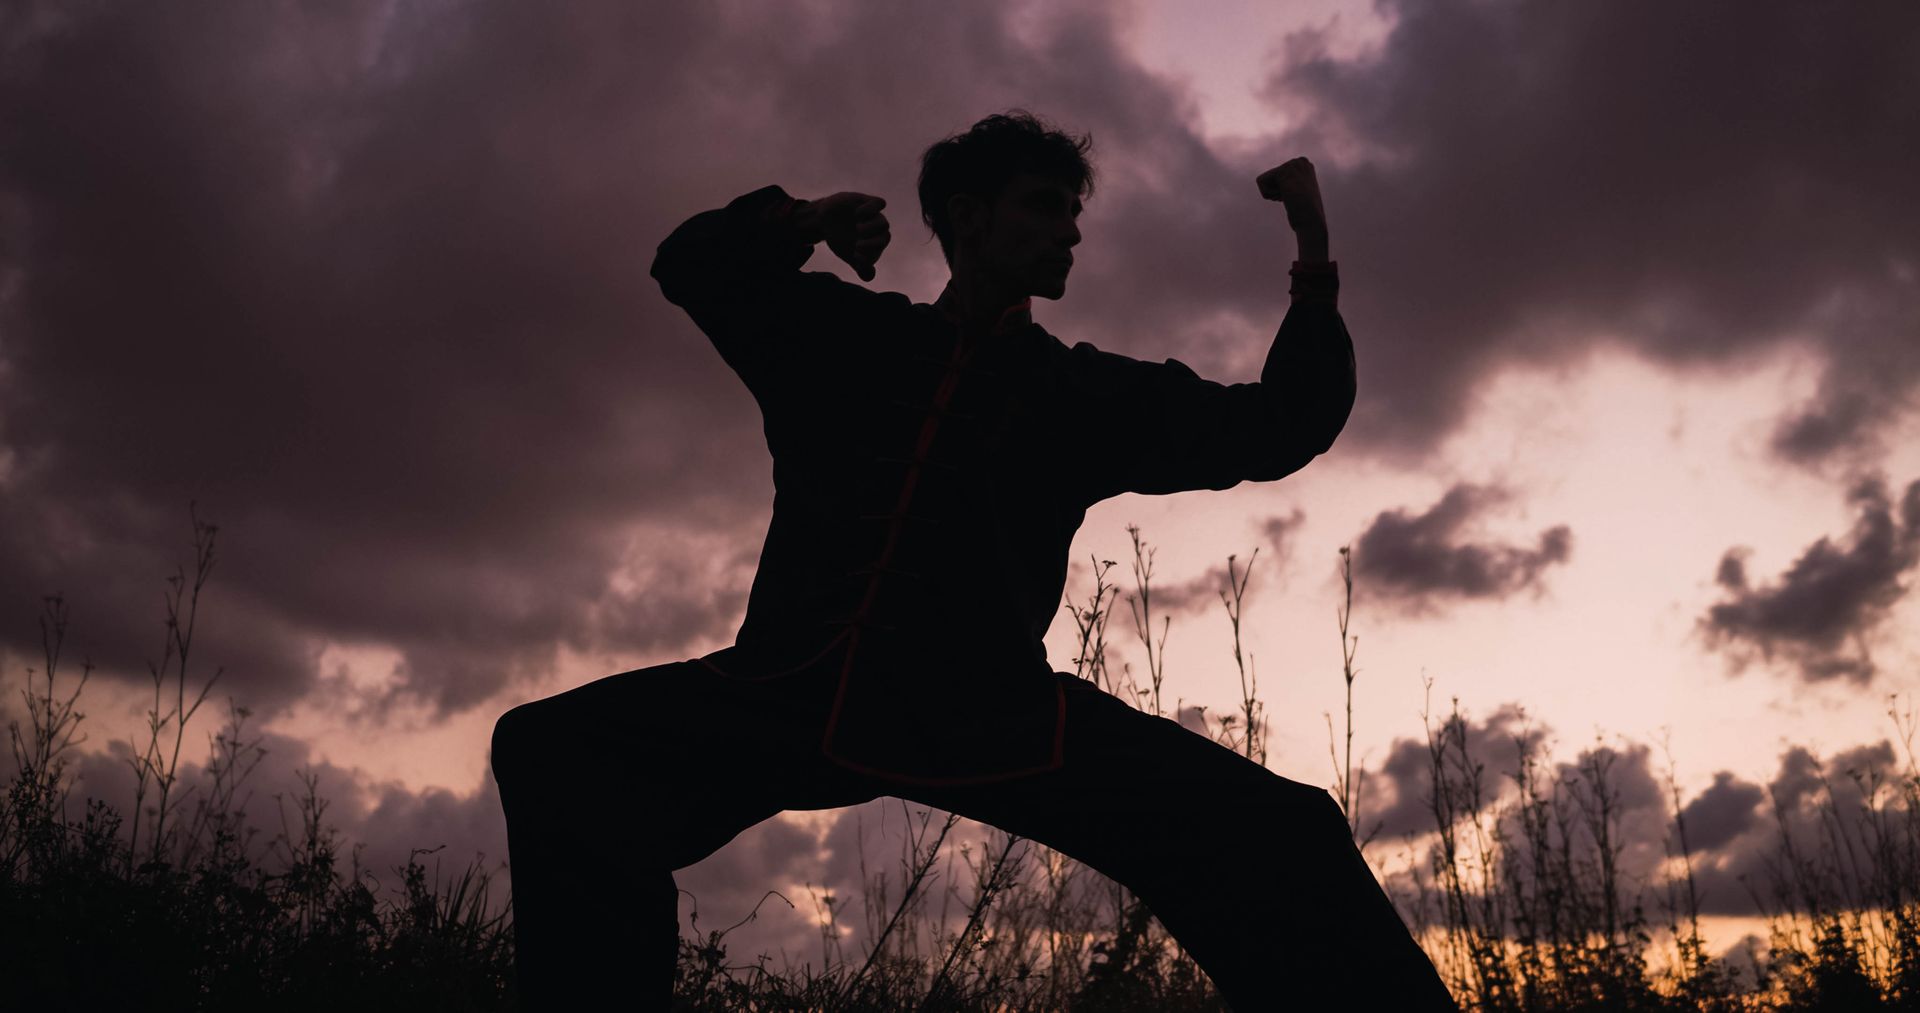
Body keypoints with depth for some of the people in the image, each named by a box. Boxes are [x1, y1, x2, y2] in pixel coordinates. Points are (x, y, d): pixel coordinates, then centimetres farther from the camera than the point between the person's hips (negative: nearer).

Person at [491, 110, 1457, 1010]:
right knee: (554, 747, -23)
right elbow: (690, 265, 21)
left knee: (1280, 840, -22)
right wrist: (799, 220, 1)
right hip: (797, 690, 1)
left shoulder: (1088, 394, 15)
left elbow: (1279, 430, 14)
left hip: (993, 714, 0)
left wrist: (1316, 262, 2)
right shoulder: (843, 334, 16)